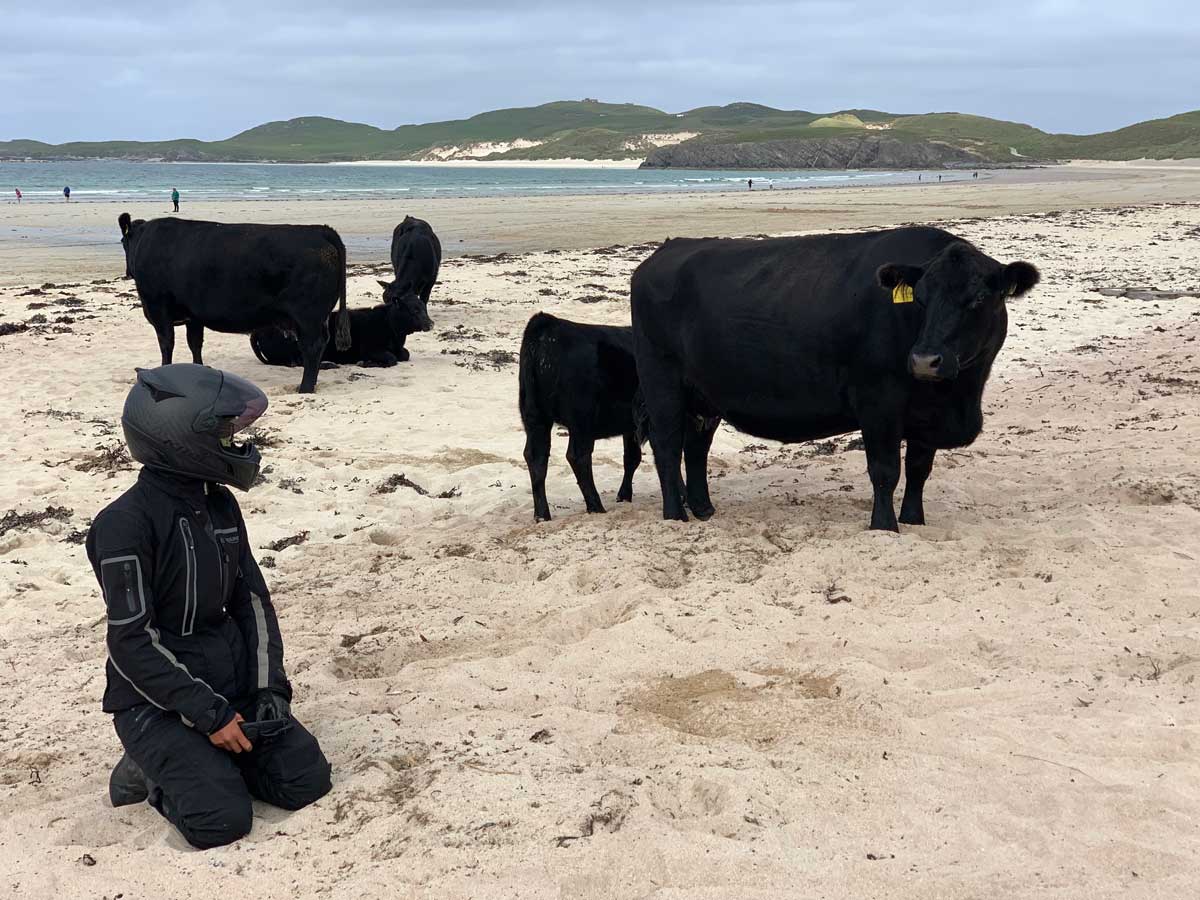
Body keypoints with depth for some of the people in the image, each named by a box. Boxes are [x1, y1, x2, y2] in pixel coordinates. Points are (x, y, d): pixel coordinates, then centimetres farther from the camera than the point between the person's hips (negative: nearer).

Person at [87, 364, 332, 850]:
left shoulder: (221, 505, 3)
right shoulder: (126, 523, -19)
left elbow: (252, 599, 9)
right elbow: (132, 642, -20)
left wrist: (269, 688, -3)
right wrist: (208, 713, -21)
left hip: (230, 682, 6)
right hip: (157, 699, -6)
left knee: (306, 780, -7)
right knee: (222, 819, -21)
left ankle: (206, 757, 15)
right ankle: (150, 769, 8)